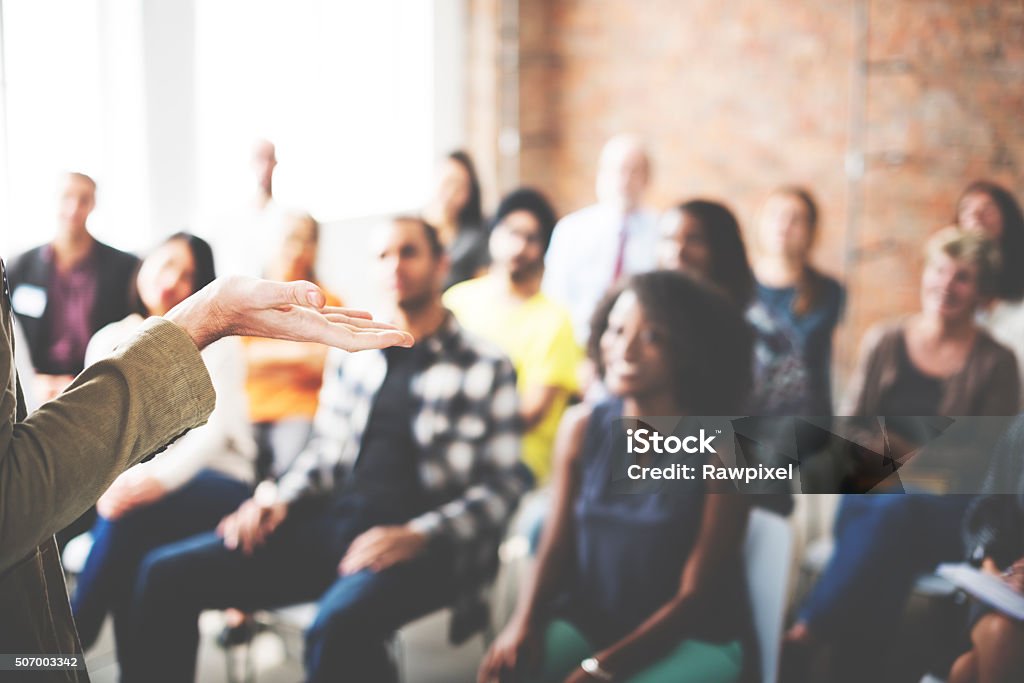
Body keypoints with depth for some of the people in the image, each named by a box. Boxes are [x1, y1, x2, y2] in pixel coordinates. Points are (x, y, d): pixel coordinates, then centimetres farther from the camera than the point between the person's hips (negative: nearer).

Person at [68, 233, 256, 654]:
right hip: (133, 482, 3)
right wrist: (110, 480, -18)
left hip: (214, 482, -3)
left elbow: (216, 426, -10)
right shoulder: (108, 342, 13)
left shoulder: (215, 340, 3)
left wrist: (161, 479, -26)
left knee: (128, 515, -33)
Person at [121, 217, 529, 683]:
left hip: (420, 544, -5)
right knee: (166, 575, -10)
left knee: (337, 626, -38)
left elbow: (501, 486, -3)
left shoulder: (485, 368, 2)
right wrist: (280, 499, 3)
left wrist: (419, 536, -18)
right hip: (331, 523, 6)